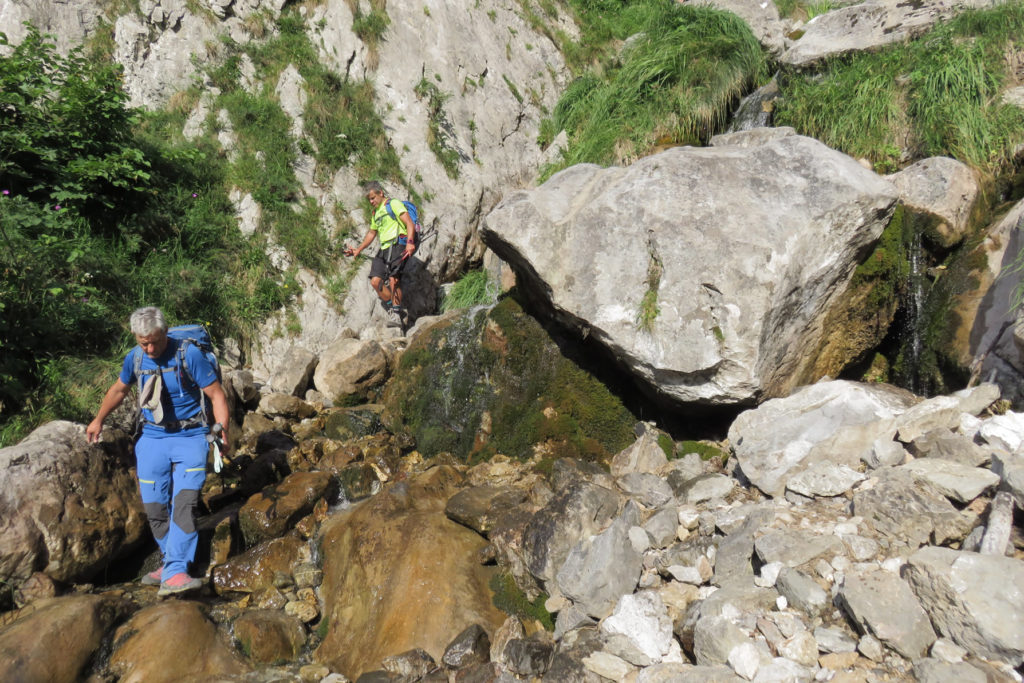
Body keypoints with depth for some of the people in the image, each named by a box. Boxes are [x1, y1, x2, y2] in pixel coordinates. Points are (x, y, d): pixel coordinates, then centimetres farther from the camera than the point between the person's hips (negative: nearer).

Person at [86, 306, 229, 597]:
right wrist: (98, 420, 33)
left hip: (189, 437, -5)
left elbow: (216, 393, -11)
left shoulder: (189, 354, -13)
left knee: (184, 503, -19)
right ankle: (172, 561, 16)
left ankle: (173, 574, -24)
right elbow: (118, 389, 23)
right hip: (152, 438, 5)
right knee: (154, 507, 1)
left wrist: (222, 427, -23)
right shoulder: (134, 358, 3)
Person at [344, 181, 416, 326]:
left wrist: (410, 242, -26)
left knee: (393, 279, -23)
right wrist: (358, 250, 30)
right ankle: (393, 310, 5)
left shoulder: (394, 204, 0)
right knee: (375, 281, -5)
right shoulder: (376, 213, 25)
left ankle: (397, 313, -16)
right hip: (384, 249, 8)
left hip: (398, 245, -8)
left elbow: (410, 224, -11)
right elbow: (371, 233, 36)